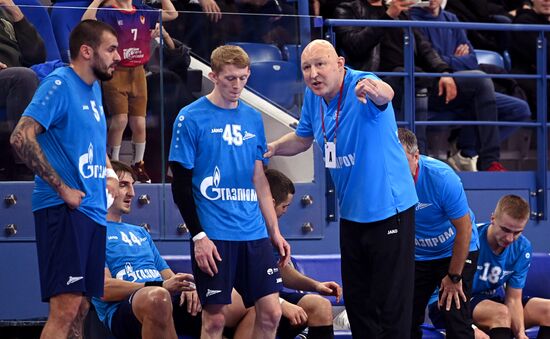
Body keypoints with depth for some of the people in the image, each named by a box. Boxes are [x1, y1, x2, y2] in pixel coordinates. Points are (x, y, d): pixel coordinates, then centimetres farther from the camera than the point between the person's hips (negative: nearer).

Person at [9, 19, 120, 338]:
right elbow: (21, 138, -21)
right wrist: (62, 189, -19)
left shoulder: (94, 88, 17)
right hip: (64, 211, -9)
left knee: (80, 309, 9)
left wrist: (109, 172, 16)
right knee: (66, 308, -16)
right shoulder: (60, 83, -10)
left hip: (93, 212, 9)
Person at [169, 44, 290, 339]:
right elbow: (181, 185, -5)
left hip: (254, 234, 5)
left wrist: (275, 232, 14)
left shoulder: (253, 118, 12)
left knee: (271, 312, 1)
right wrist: (198, 236, -12)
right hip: (214, 236, -5)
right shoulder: (191, 118, -4)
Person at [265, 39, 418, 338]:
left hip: (389, 210, -7)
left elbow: (385, 95, -46)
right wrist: (270, 148, 1)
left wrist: (376, 91, -70)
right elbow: (303, 138, 19)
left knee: (391, 307, -4)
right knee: (357, 302, 15)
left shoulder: (361, 85, -22)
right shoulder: (314, 96, 0)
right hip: (351, 213, 7)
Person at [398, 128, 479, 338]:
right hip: (417, 255, 4)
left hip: (456, 250, -4)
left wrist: (454, 277, -16)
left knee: (456, 316, -15)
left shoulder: (442, 177, -30)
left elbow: (464, 228, -22)